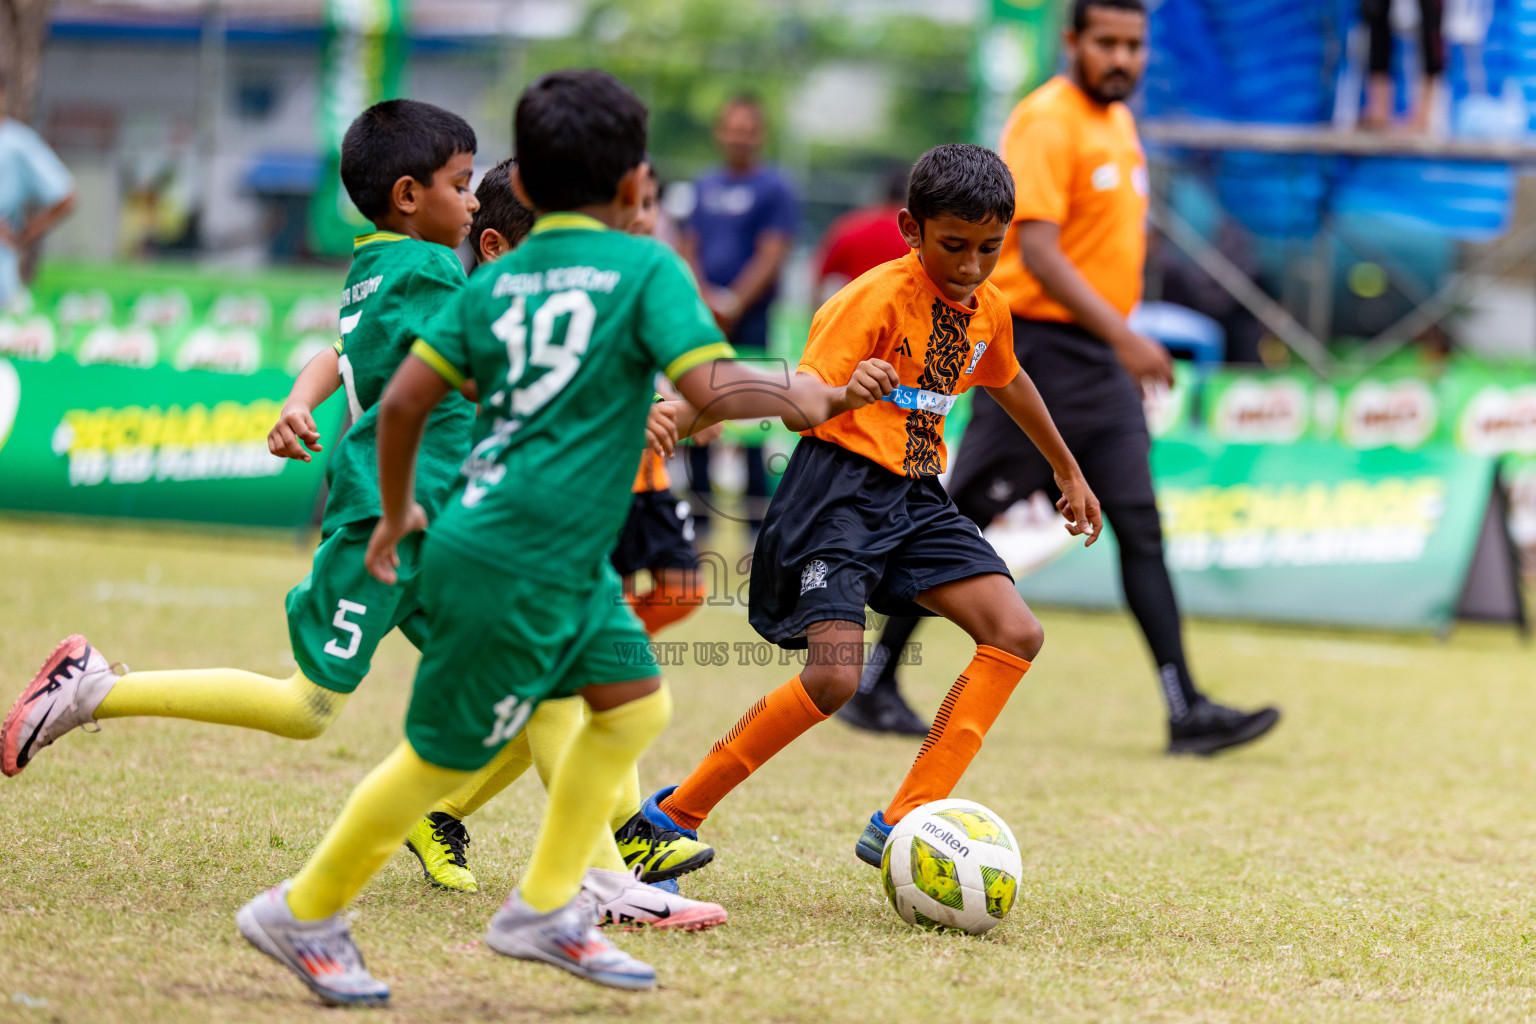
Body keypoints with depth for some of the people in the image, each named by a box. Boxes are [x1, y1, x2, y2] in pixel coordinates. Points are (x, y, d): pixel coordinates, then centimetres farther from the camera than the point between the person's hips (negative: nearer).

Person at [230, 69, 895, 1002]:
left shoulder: (496, 281, 10)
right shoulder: (647, 268, -8)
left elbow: (405, 401, 7)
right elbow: (713, 387, -18)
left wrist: (398, 512, 20)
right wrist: (799, 396, 0)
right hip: (516, 570, -8)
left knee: (637, 701, 16)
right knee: (446, 757, 3)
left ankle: (545, 908, 19)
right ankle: (304, 913, 15)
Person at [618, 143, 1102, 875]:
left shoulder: (987, 311, 10)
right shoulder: (878, 299, -14)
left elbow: (1007, 382, 32)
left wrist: (1067, 470, 44)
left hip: (916, 498, 8)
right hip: (842, 489, -8)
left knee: (1016, 634, -10)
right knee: (834, 676, -22)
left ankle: (902, 826, -11)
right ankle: (671, 816, -6)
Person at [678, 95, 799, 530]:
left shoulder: (773, 189, -1)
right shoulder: (705, 186, 16)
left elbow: (771, 257, -8)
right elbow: (689, 248, 14)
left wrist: (733, 305, -12)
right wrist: (704, 297, -3)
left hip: (749, 319, -5)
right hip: (703, 314, 5)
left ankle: (755, 508, -3)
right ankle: (701, 502, 11)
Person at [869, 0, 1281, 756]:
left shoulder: (1119, 121, 15)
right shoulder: (1048, 122, -13)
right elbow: (1038, 251, -21)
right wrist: (1122, 336, -26)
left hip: (1100, 355, 8)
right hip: (1037, 346, -8)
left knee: (1140, 526, 1)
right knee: (964, 520, -1)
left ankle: (1185, 710, -3)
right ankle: (874, 678, 11)